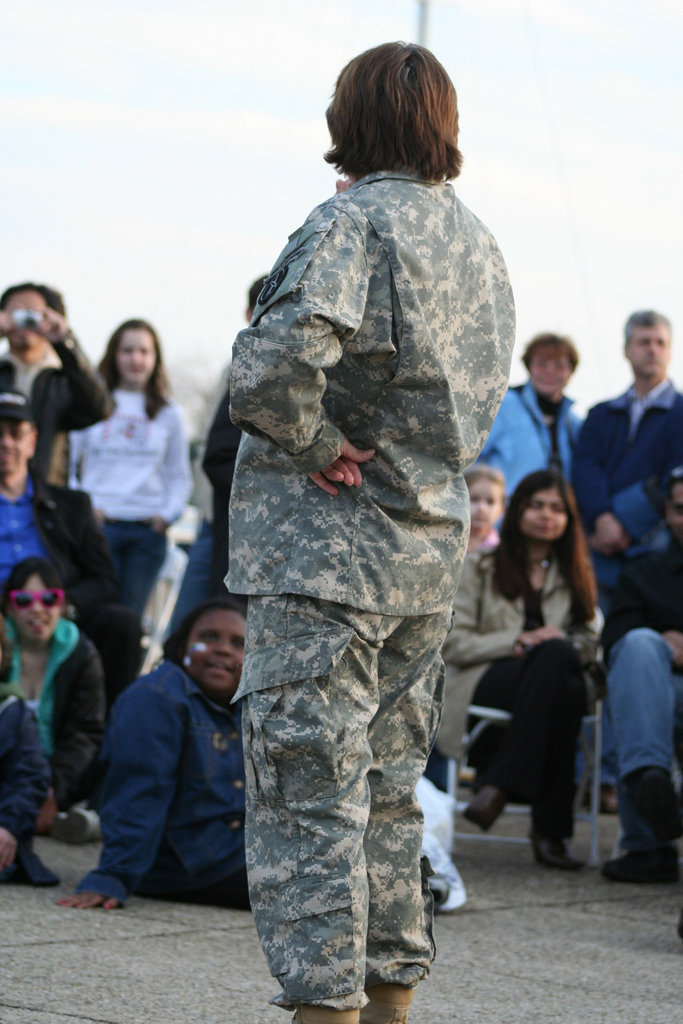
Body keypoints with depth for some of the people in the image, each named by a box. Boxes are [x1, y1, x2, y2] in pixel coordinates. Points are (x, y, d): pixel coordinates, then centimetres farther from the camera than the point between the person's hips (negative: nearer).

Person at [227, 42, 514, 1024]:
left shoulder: (353, 222, -13)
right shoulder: (479, 244, 13)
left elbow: (278, 362, -29)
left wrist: (311, 442, -13)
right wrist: (387, 452, 11)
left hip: (329, 548, -8)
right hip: (432, 546, 8)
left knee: (309, 789, -5)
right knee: (386, 787, 15)